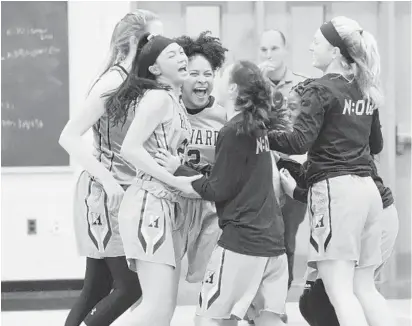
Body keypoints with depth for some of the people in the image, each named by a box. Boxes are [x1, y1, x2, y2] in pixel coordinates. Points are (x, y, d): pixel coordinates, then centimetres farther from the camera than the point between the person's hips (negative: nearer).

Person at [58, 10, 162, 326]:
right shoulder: (114, 81, -13)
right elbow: (69, 137, -18)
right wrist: (106, 178, -24)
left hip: (125, 194, 8)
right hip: (105, 193, -8)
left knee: (98, 288, 9)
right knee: (131, 284, -7)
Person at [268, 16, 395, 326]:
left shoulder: (321, 90, -8)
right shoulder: (365, 90, 15)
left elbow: (300, 141, -17)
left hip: (335, 189, -8)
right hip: (367, 189, 8)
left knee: (339, 289, -8)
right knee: (364, 288, 13)